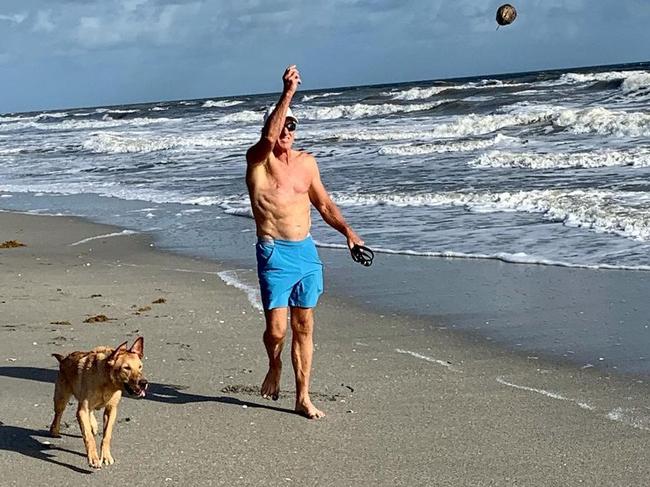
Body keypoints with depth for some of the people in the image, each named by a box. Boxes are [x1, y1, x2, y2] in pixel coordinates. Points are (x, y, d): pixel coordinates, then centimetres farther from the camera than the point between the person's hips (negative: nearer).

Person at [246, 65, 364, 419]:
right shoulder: (258, 160, -5)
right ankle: (274, 367, 26)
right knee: (277, 328, -8)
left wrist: (347, 231, 8)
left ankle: (303, 398, 16)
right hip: (274, 253, -5)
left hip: (306, 251, 5)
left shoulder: (306, 162, 11)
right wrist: (287, 93, -33)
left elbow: (324, 204, 20)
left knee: (304, 328, 7)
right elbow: (269, 138, -27)